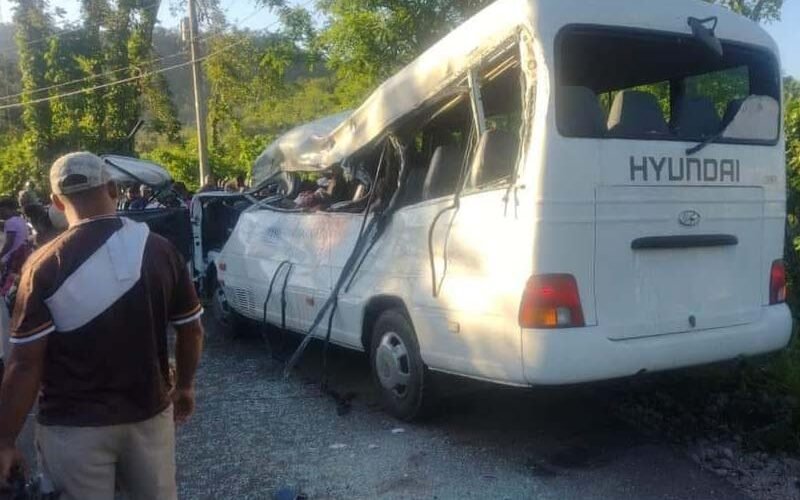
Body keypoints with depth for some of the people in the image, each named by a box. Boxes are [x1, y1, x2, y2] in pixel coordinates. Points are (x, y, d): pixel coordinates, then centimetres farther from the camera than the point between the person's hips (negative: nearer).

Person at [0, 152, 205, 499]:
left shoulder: (45, 266, -14)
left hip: (74, 426, -2)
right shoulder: (160, 251, -6)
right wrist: (184, 386, 17)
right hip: (150, 412, 3)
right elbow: (191, 330, 2)